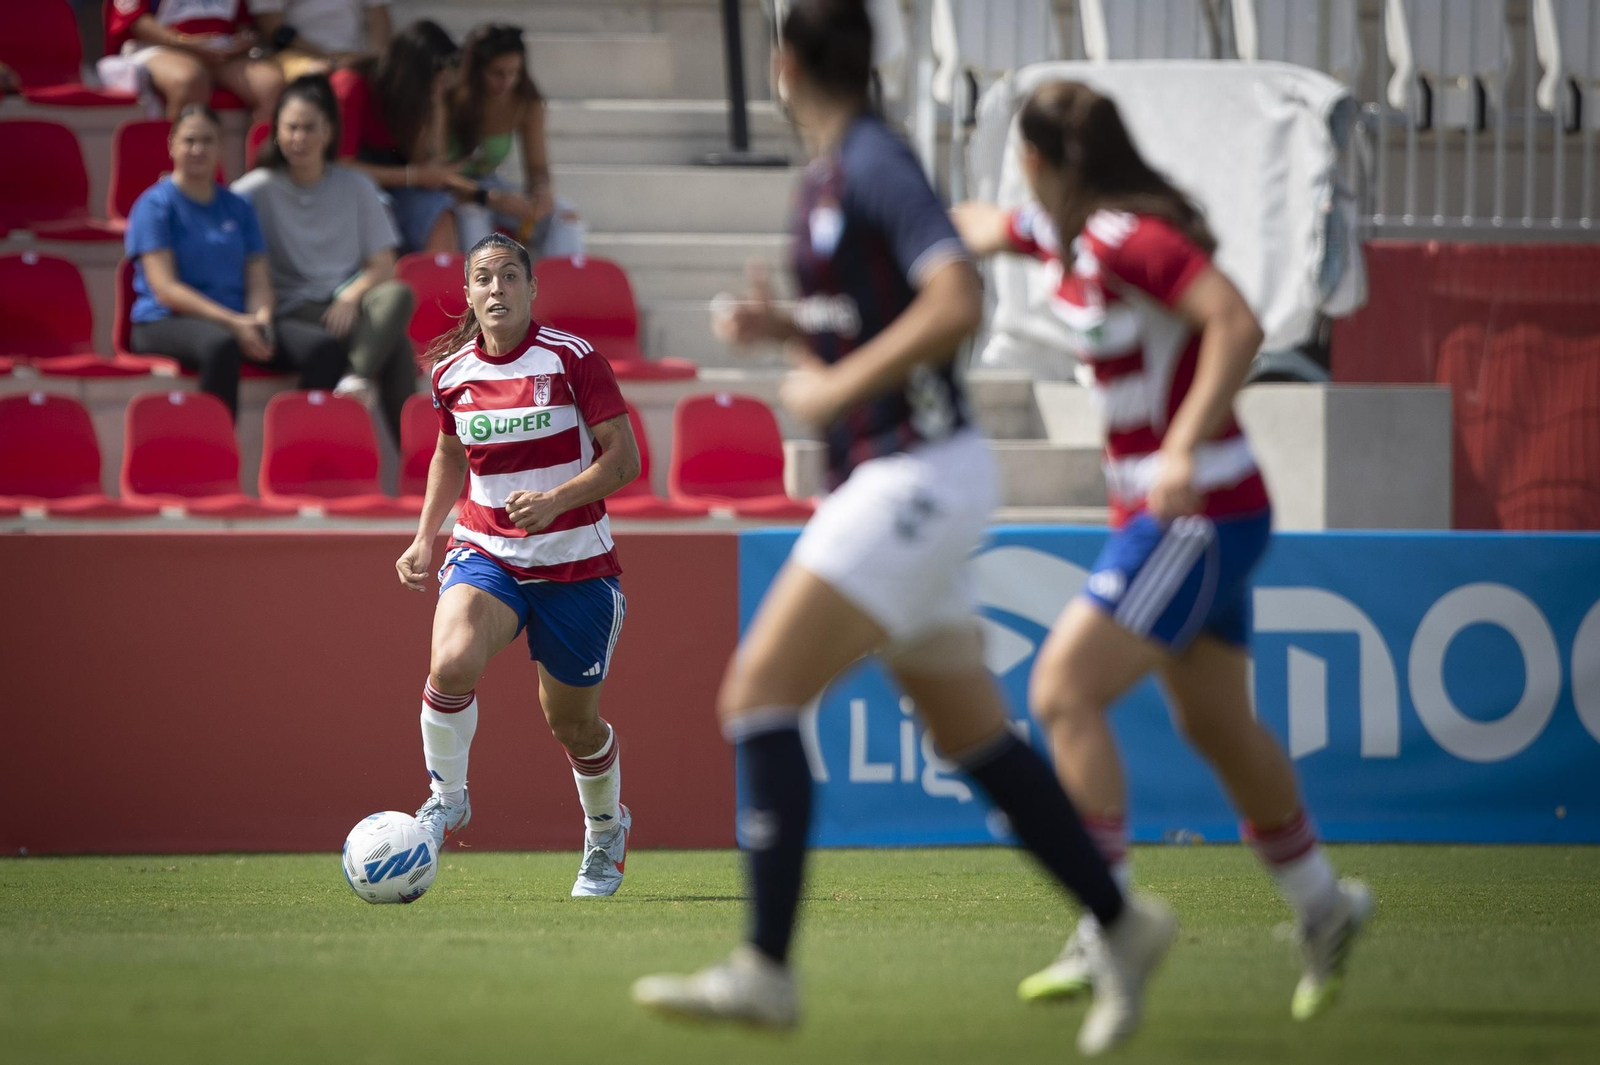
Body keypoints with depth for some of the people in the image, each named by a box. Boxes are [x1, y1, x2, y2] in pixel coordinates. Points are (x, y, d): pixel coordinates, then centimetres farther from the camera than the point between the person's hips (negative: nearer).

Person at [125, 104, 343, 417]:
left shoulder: (238, 208, 20)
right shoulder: (154, 205, 2)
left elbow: (258, 282, 14)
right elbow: (165, 289, -8)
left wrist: (261, 318, -11)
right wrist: (233, 323, -18)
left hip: (237, 319, 5)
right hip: (167, 322, -5)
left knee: (324, 348, -22)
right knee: (220, 345, -42)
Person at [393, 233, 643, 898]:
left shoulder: (571, 359, -11)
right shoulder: (451, 373, 1)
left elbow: (623, 457, -11)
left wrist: (555, 499, -25)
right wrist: (425, 537, 10)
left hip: (575, 562, -2)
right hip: (485, 552, 2)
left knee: (572, 721, 8)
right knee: (451, 664, -28)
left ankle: (606, 830, 39)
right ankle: (446, 799, -5)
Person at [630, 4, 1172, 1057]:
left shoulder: (872, 163, -14)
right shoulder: (831, 173, 13)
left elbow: (956, 304, -25)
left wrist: (840, 386, -19)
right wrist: (785, 326, 10)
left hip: (916, 479, -10)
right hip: (895, 483, 10)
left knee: (759, 695, -14)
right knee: (974, 734, 14)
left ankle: (765, 970, -16)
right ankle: (1122, 926, 22)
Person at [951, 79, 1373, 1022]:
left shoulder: (1130, 238, -19)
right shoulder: (1068, 230, 10)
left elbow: (1238, 324, -30)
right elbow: (983, 228, 31)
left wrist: (1185, 445, -36)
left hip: (1198, 514, -10)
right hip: (1181, 519, 10)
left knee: (1063, 691, -14)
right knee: (1217, 726, 18)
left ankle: (1112, 927, -16)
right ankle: (1324, 904, 32)